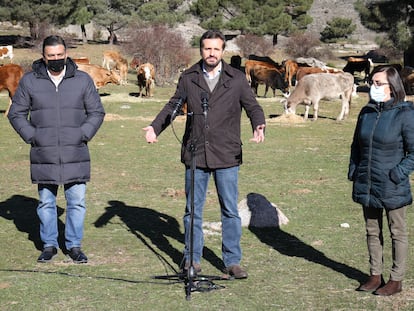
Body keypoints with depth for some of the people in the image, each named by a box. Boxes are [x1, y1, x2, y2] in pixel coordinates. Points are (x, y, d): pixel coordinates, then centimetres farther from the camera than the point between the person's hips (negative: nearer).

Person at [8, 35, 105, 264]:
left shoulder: (82, 80, 5)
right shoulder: (29, 81, 4)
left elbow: (96, 112, 10)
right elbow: (16, 114, 10)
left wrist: (83, 135, -3)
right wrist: (31, 136, -2)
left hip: (75, 155, 0)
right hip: (43, 156, 0)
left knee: (77, 202, 2)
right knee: (46, 202, 9)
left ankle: (74, 245, 15)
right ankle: (49, 245, 22)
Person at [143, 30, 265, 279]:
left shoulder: (237, 79, 2)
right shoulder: (188, 78, 6)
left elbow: (252, 106, 3)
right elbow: (173, 105, 14)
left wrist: (259, 126, -17)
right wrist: (155, 127, 1)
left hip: (226, 155, -1)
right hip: (195, 155, 2)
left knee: (230, 210, 2)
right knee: (193, 210, 9)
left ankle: (233, 261, 11)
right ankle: (192, 258, 20)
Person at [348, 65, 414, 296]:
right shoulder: (367, 112, 5)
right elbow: (356, 145, 16)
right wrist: (354, 171, 7)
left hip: (392, 188, -6)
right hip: (367, 185, 6)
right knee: (372, 231, 15)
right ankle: (375, 276, 28)